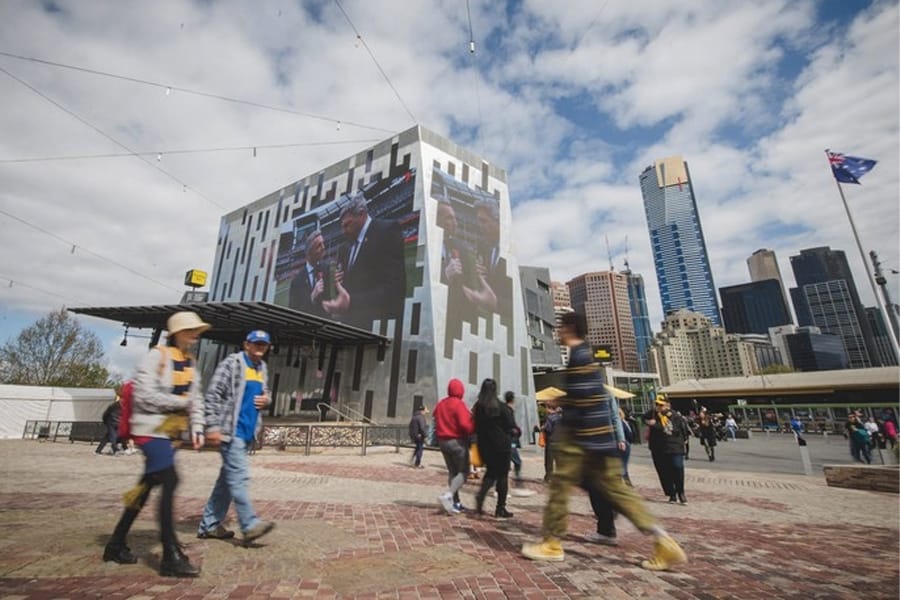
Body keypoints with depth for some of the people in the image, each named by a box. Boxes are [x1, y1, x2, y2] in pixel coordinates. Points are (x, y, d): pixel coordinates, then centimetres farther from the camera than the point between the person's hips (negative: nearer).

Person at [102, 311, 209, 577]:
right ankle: (171, 556, -7)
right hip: (151, 429, -8)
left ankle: (116, 545, 32)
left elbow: (195, 398, 13)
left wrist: (197, 427, 4)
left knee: (147, 486, 15)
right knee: (169, 482, -13)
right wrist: (180, 402, -13)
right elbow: (144, 394, -18)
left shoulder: (190, 361, 11)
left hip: (170, 431, 8)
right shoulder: (157, 356, -12)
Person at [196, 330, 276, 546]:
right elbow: (212, 395, -12)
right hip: (230, 430, -8)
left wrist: (266, 400, 3)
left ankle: (209, 525, 24)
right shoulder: (232, 363, -8)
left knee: (228, 479, 13)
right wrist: (213, 426, -16)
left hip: (248, 431, 8)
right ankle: (250, 525, -5)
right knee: (239, 476, -8)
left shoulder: (262, 368, 15)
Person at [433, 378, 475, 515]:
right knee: (463, 472, 3)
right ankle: (447, 495, -13)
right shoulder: (459, 404, -16)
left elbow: (437, 423, 11)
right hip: (457, 441, -7)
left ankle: (456, 502, 17)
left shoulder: (441, 404, 6)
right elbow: (465, 424, -24)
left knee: (452, 472, 16)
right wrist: (473, 429, -7)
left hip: (443, 441, 7)